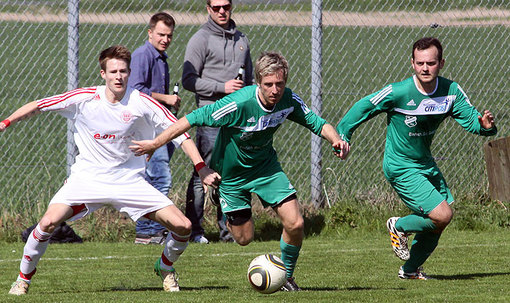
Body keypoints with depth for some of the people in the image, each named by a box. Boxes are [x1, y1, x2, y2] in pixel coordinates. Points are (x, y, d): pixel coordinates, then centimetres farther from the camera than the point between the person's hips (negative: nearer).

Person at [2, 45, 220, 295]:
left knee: (183, 227, -10)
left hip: (130, 180, 1)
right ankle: (23, 278, 0)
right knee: (49, 221, -24)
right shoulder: (84, 99, -9)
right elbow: (38, 106, 0)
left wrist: (201, 167, -8)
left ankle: (165, 267, 23)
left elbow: (178, 132, -3)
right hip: (87, 178, -1)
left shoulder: (141, 103, -9)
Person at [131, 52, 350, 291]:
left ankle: (286, 276, 16)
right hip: (232, 172, -3)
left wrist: (335, 139, -27)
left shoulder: (289, 101, -20)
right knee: (244, 238, 8)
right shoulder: (239, 103, -35)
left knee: (295, 224, -13)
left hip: (266, 167, 3)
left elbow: (316, 123, -5)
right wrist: (154, 144, -23)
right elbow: (192, 119, -27)